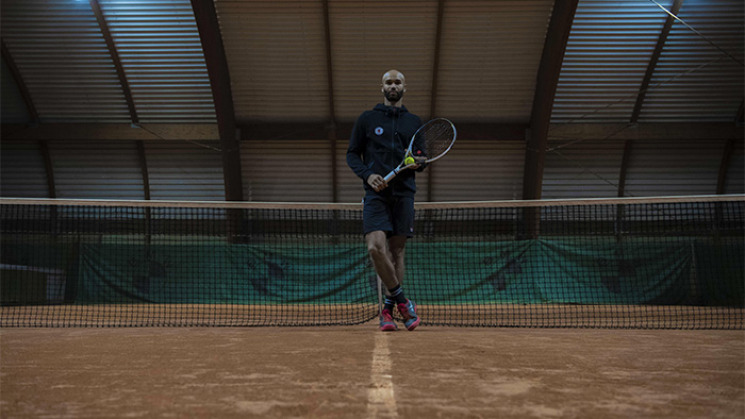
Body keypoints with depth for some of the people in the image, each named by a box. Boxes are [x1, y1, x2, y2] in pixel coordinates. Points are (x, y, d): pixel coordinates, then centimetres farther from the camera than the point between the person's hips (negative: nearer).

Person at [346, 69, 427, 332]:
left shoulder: (414, 122, 16)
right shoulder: (367, 119, 10)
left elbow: (423, 159, 19)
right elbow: (352, 154, 8)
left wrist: (419, 162, -5)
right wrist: (367, 174, -10)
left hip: (403, 194, 2)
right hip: (376, 193, -2)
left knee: (397, 251, 2)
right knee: (376, 246, -19)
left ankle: (388, 309, 11)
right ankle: (402, 302, -4)